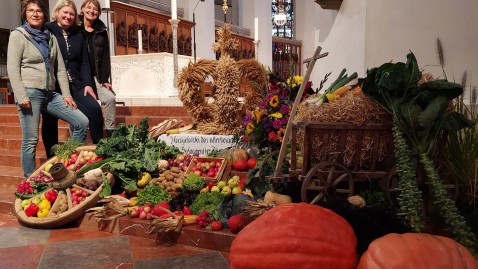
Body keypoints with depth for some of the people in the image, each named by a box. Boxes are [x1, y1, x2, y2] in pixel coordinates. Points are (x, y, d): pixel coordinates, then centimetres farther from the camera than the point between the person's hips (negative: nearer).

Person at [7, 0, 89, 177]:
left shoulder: (50, 38, 16)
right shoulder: (18, 35, 1)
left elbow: (60, 69, 14)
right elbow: (12, 68, -7)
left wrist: (66, 94, 6)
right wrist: (21, 96, -16)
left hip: (50, 93, 6)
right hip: (30, 92, -5)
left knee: (82, 122, -3)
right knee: (30, 140, -4)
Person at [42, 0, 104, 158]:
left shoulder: (77, 34, 12)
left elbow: (84, 62, 10)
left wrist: (87, 84, -1)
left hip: (75, 84, 4)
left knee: (95, 110, -12)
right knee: (50, 121, 5)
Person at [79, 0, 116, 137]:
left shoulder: (101, 31, 10)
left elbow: (105, 57, 5)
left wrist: (105, 79, -4)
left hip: (96, 75, 2)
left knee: (110, 98, -15)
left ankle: (110, 132, -6)